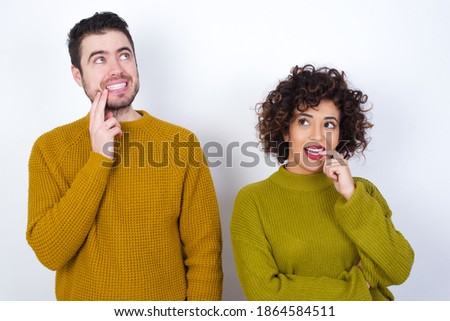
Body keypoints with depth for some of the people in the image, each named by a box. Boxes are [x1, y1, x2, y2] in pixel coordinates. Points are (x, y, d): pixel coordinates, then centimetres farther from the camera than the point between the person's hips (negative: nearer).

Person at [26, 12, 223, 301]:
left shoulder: (182, 143, -11)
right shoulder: (50, 148, -8)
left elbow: (204, 252, -9)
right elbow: (50, 253, -17)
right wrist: (99, 159, -22)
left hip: (168, 299, 0)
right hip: (82, 298, 1)